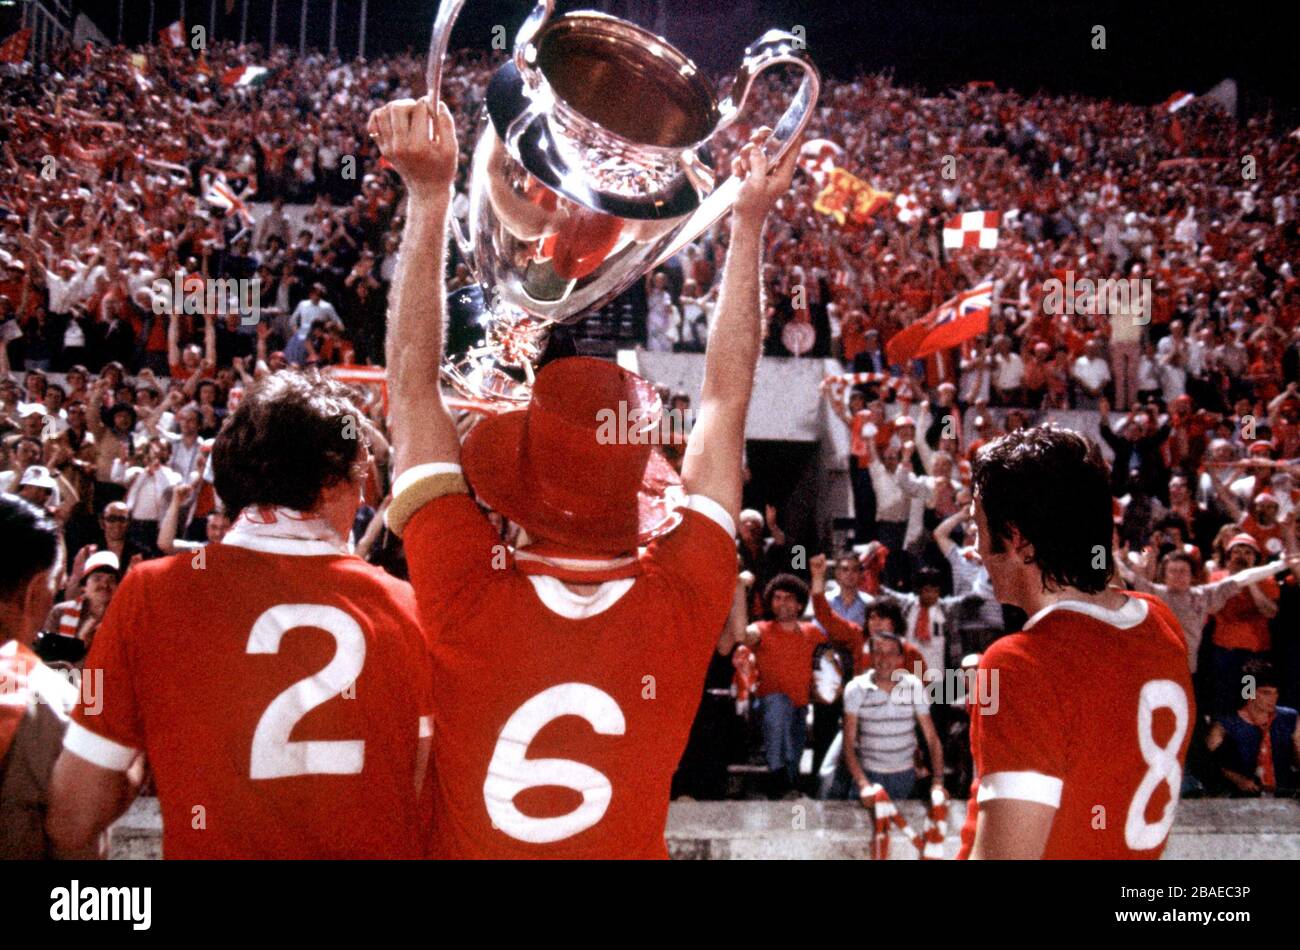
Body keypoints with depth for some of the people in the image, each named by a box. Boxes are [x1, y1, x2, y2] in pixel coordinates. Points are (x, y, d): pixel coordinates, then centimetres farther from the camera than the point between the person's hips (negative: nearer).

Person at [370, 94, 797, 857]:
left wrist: (430, 194, -13)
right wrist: (750, 222, -3)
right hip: (625, 846, 1)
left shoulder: (468, 595, -26)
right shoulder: (681, 604, -22)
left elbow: (413, 382, -17)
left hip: (468, 847, -1)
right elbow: (726, 399, -10)